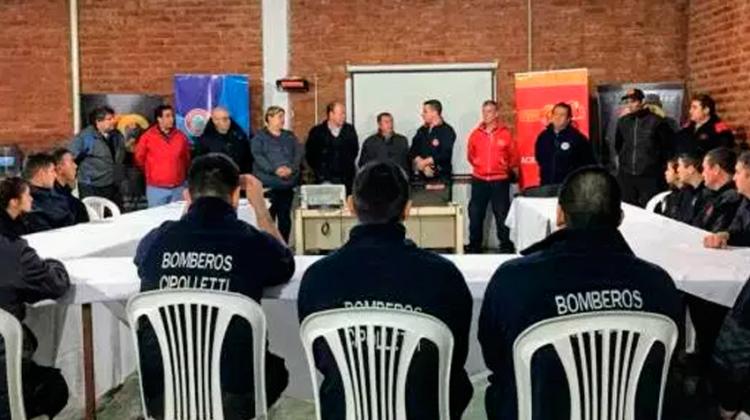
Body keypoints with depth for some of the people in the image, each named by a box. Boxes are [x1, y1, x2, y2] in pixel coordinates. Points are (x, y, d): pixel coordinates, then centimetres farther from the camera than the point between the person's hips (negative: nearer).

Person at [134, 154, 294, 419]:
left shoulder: (154, 241, -7)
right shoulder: (253, 243, -13)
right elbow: (285, 263, 12)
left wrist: (189, 207, 26)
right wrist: (259, 204, 18)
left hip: (160, 397, 2)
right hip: (230, 397, -2)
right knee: (274, 366, 30)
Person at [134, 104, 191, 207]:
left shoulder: (180, 136, 2)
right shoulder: (148, 137, -7)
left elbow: (187, 158, 16)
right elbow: (139, 158, 6)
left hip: (178, 188, 3)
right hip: (156, 188, -3)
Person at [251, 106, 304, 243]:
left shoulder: (290, 136, 18)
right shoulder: (259, 137, 6)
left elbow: (299, 152, 5)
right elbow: (258, 156, -8)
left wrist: (291, 168, -14)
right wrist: (275, 169, -22)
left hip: (288, 183, 4)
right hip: (267, 183, -4)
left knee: (285, 217, 6)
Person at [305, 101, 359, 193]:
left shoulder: (350, 130, 7)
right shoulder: (317, 132, 1)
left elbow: (355, 150, 17)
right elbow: (310, 154, 7)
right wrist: (318, 171, 4)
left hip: (346, 179, 2)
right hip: (325, 180, -2)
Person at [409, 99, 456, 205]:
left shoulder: (447, 131, -2)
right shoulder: (422, 131, 17)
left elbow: (445, 155, -14)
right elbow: (412, 152, 9)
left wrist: (425, 161, -8)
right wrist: (423, 165, -9)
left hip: (439, 181, -5)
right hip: (421, 180, 5)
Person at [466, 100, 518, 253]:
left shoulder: (505, 134, -3)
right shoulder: (475, 134, 2)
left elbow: (514, 157, 8)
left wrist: (512, 173, 15)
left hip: (500, 181, -2)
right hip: (479, 181, 2)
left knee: (502, 215, 2)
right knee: (475, 214, 5)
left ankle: (506, 247, 11)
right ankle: (474, 246, 16)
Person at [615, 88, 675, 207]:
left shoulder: (656, 121, -7)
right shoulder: (623, 121, 8)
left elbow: (668, 148, -1)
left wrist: (661, 168, 3)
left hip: (650, 177, -5)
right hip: (626, 176, 5)